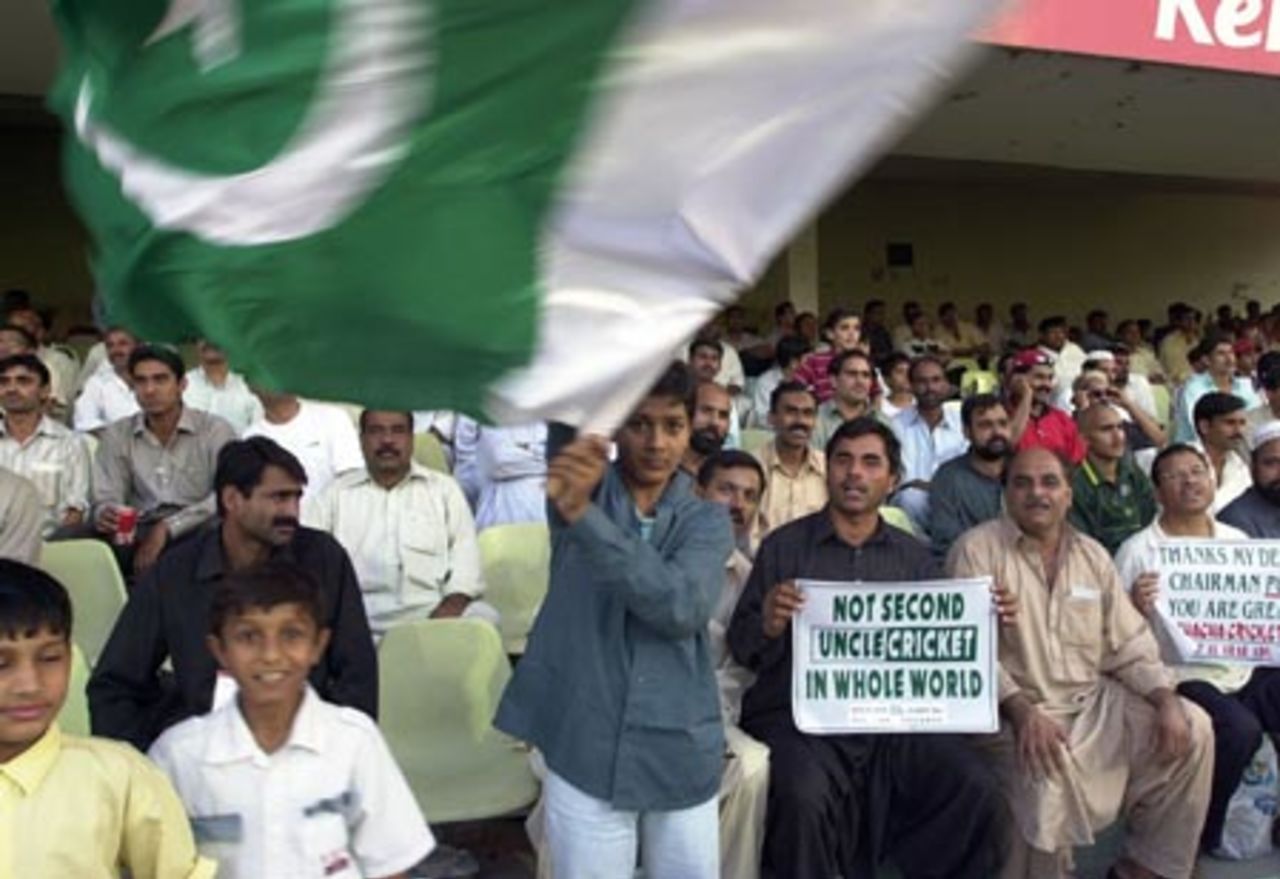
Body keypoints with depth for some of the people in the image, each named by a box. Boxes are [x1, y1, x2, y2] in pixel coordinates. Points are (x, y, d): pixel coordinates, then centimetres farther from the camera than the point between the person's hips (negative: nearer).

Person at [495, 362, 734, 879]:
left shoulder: (707, 520, 2)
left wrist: (584, 515, -28)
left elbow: (684, 608, -18)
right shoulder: (584, 482, 1)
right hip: (584, 749, -1)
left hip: (681, 754, 1)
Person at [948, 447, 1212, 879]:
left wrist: (1167, 701, -7)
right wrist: (1021, 711, -26)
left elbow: (1129, 645, 11)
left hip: (1095, 700, 6)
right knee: (1046, 768, -33)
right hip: (1017, 710, -6)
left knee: (1192, 728, -7)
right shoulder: (978, 549, -7)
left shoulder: (1093, 555, 11)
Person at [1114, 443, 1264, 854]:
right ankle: (1201, 833, -6)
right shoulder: (1137, 551, -4)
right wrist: (1136, 609, -26)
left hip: (1246, 670, 6)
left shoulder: (1238, 541, 12)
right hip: (1182, 676, -6)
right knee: (1240, 729, -31)